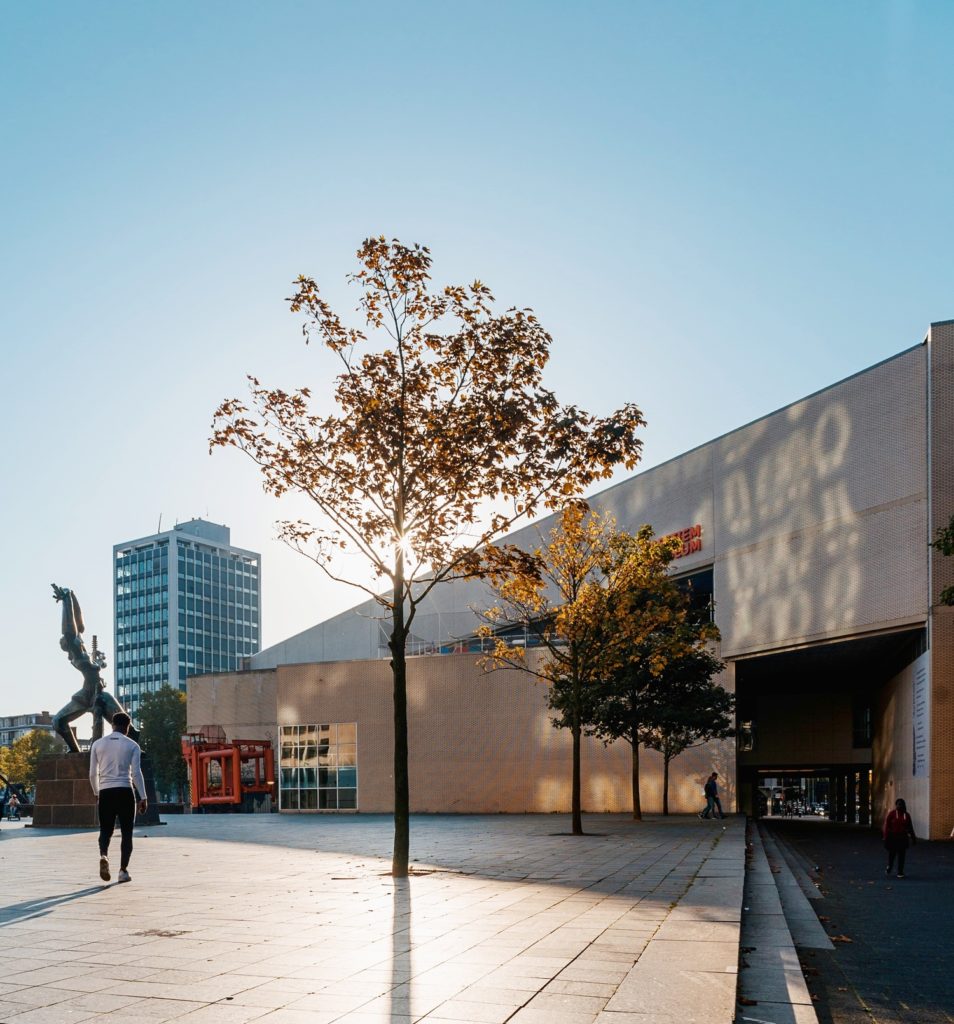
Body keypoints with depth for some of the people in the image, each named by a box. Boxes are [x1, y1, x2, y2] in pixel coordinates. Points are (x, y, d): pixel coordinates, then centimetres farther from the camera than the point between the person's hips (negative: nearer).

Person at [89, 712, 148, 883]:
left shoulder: (98, 744, 8)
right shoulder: (132, 745, 2)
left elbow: (93, 774, 9)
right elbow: (136, 773, -5)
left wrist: (97, 792, 23)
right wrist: (143, 797, -2)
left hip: (105, 792, 2)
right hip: (125, 791, -2)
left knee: (105, 830, 11)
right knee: (126, 832, 7)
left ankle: (103, 856, -18)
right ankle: (123, 870, 3)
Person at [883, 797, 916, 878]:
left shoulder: (907, 815, 5)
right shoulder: (891, 814, -5)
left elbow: (910, 828, 11)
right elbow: (886, 826, -6)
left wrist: (913, 838, 11)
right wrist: (886, 837, -11)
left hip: (903, 838, 2)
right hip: (893, 837, -2)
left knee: (901, 855, 3)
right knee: (892, 854, 7)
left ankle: (900, 872, 11)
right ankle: (889, 867, 34)